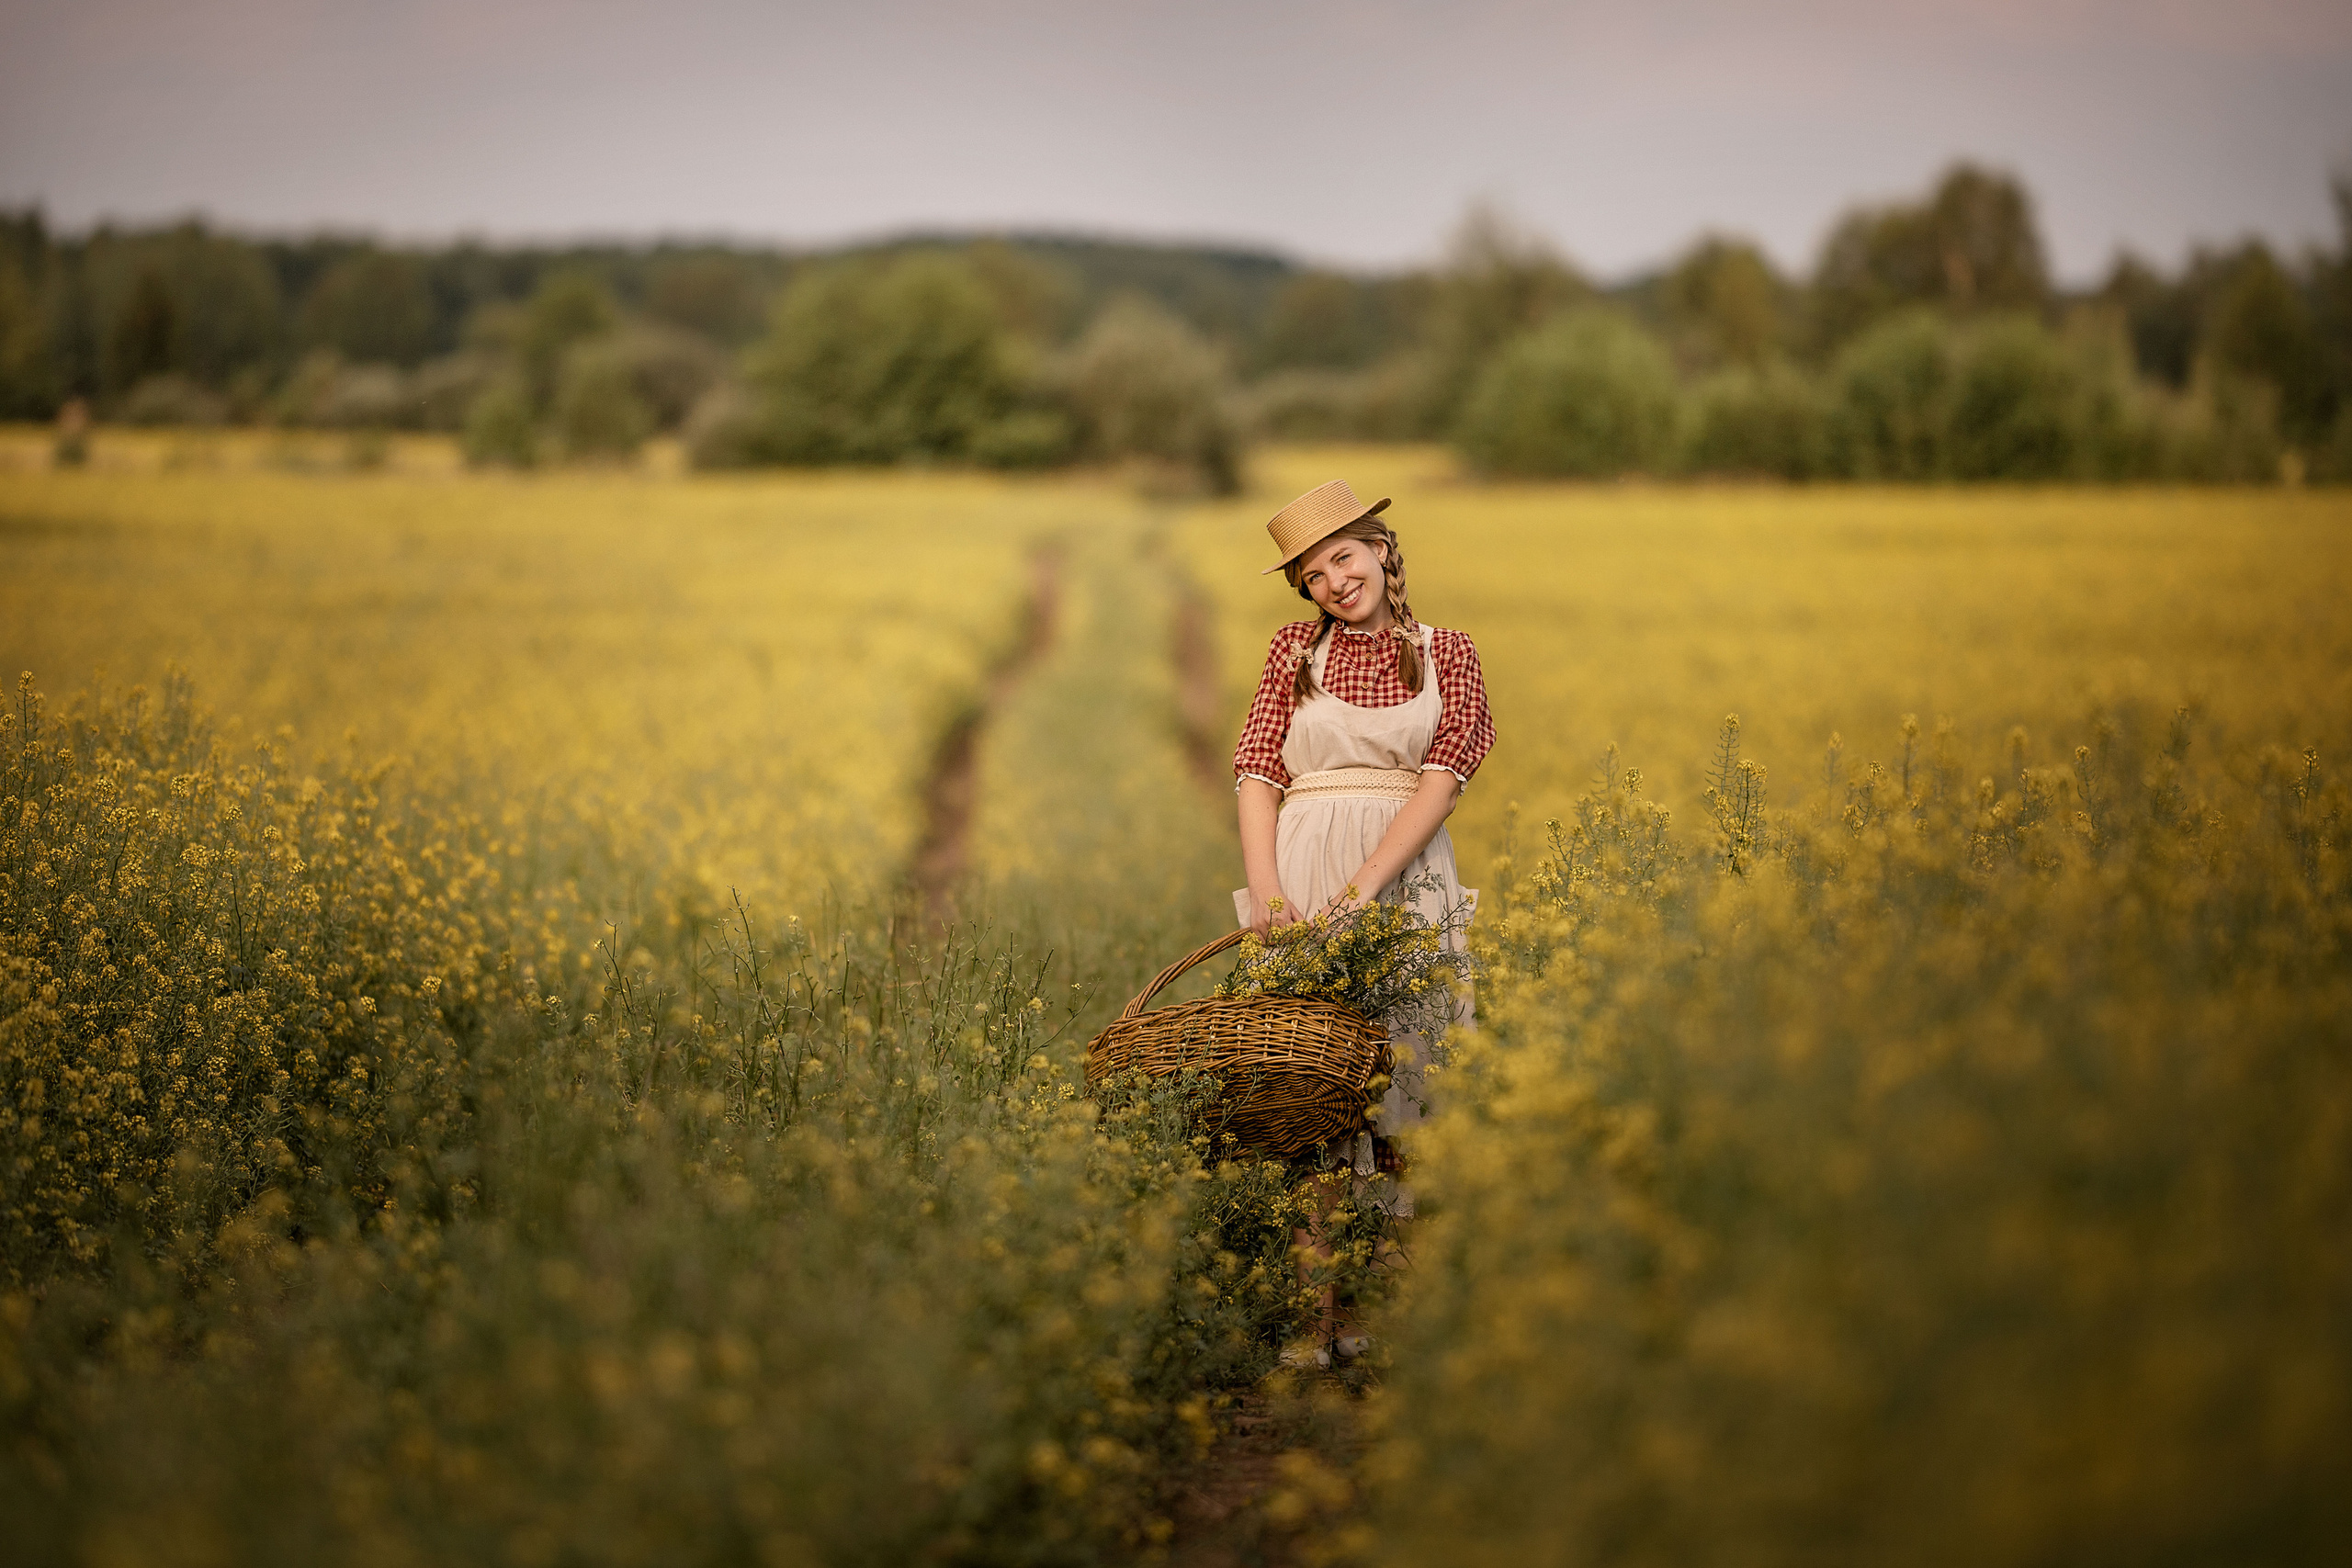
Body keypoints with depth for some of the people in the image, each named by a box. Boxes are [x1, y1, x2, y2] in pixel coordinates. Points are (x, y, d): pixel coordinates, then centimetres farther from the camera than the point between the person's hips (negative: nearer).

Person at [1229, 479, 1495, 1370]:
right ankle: (1324, 1314, -4)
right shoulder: (1297, 646, 11)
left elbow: (1442, 778, -4)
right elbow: (1257, 771, 3)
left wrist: (1363, 888, -17)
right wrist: (1265, 891, -13)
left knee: (1402, 1074, -3)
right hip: (1302, 872, 0)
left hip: (1406, 876, 0)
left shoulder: (1446, 654, 9)